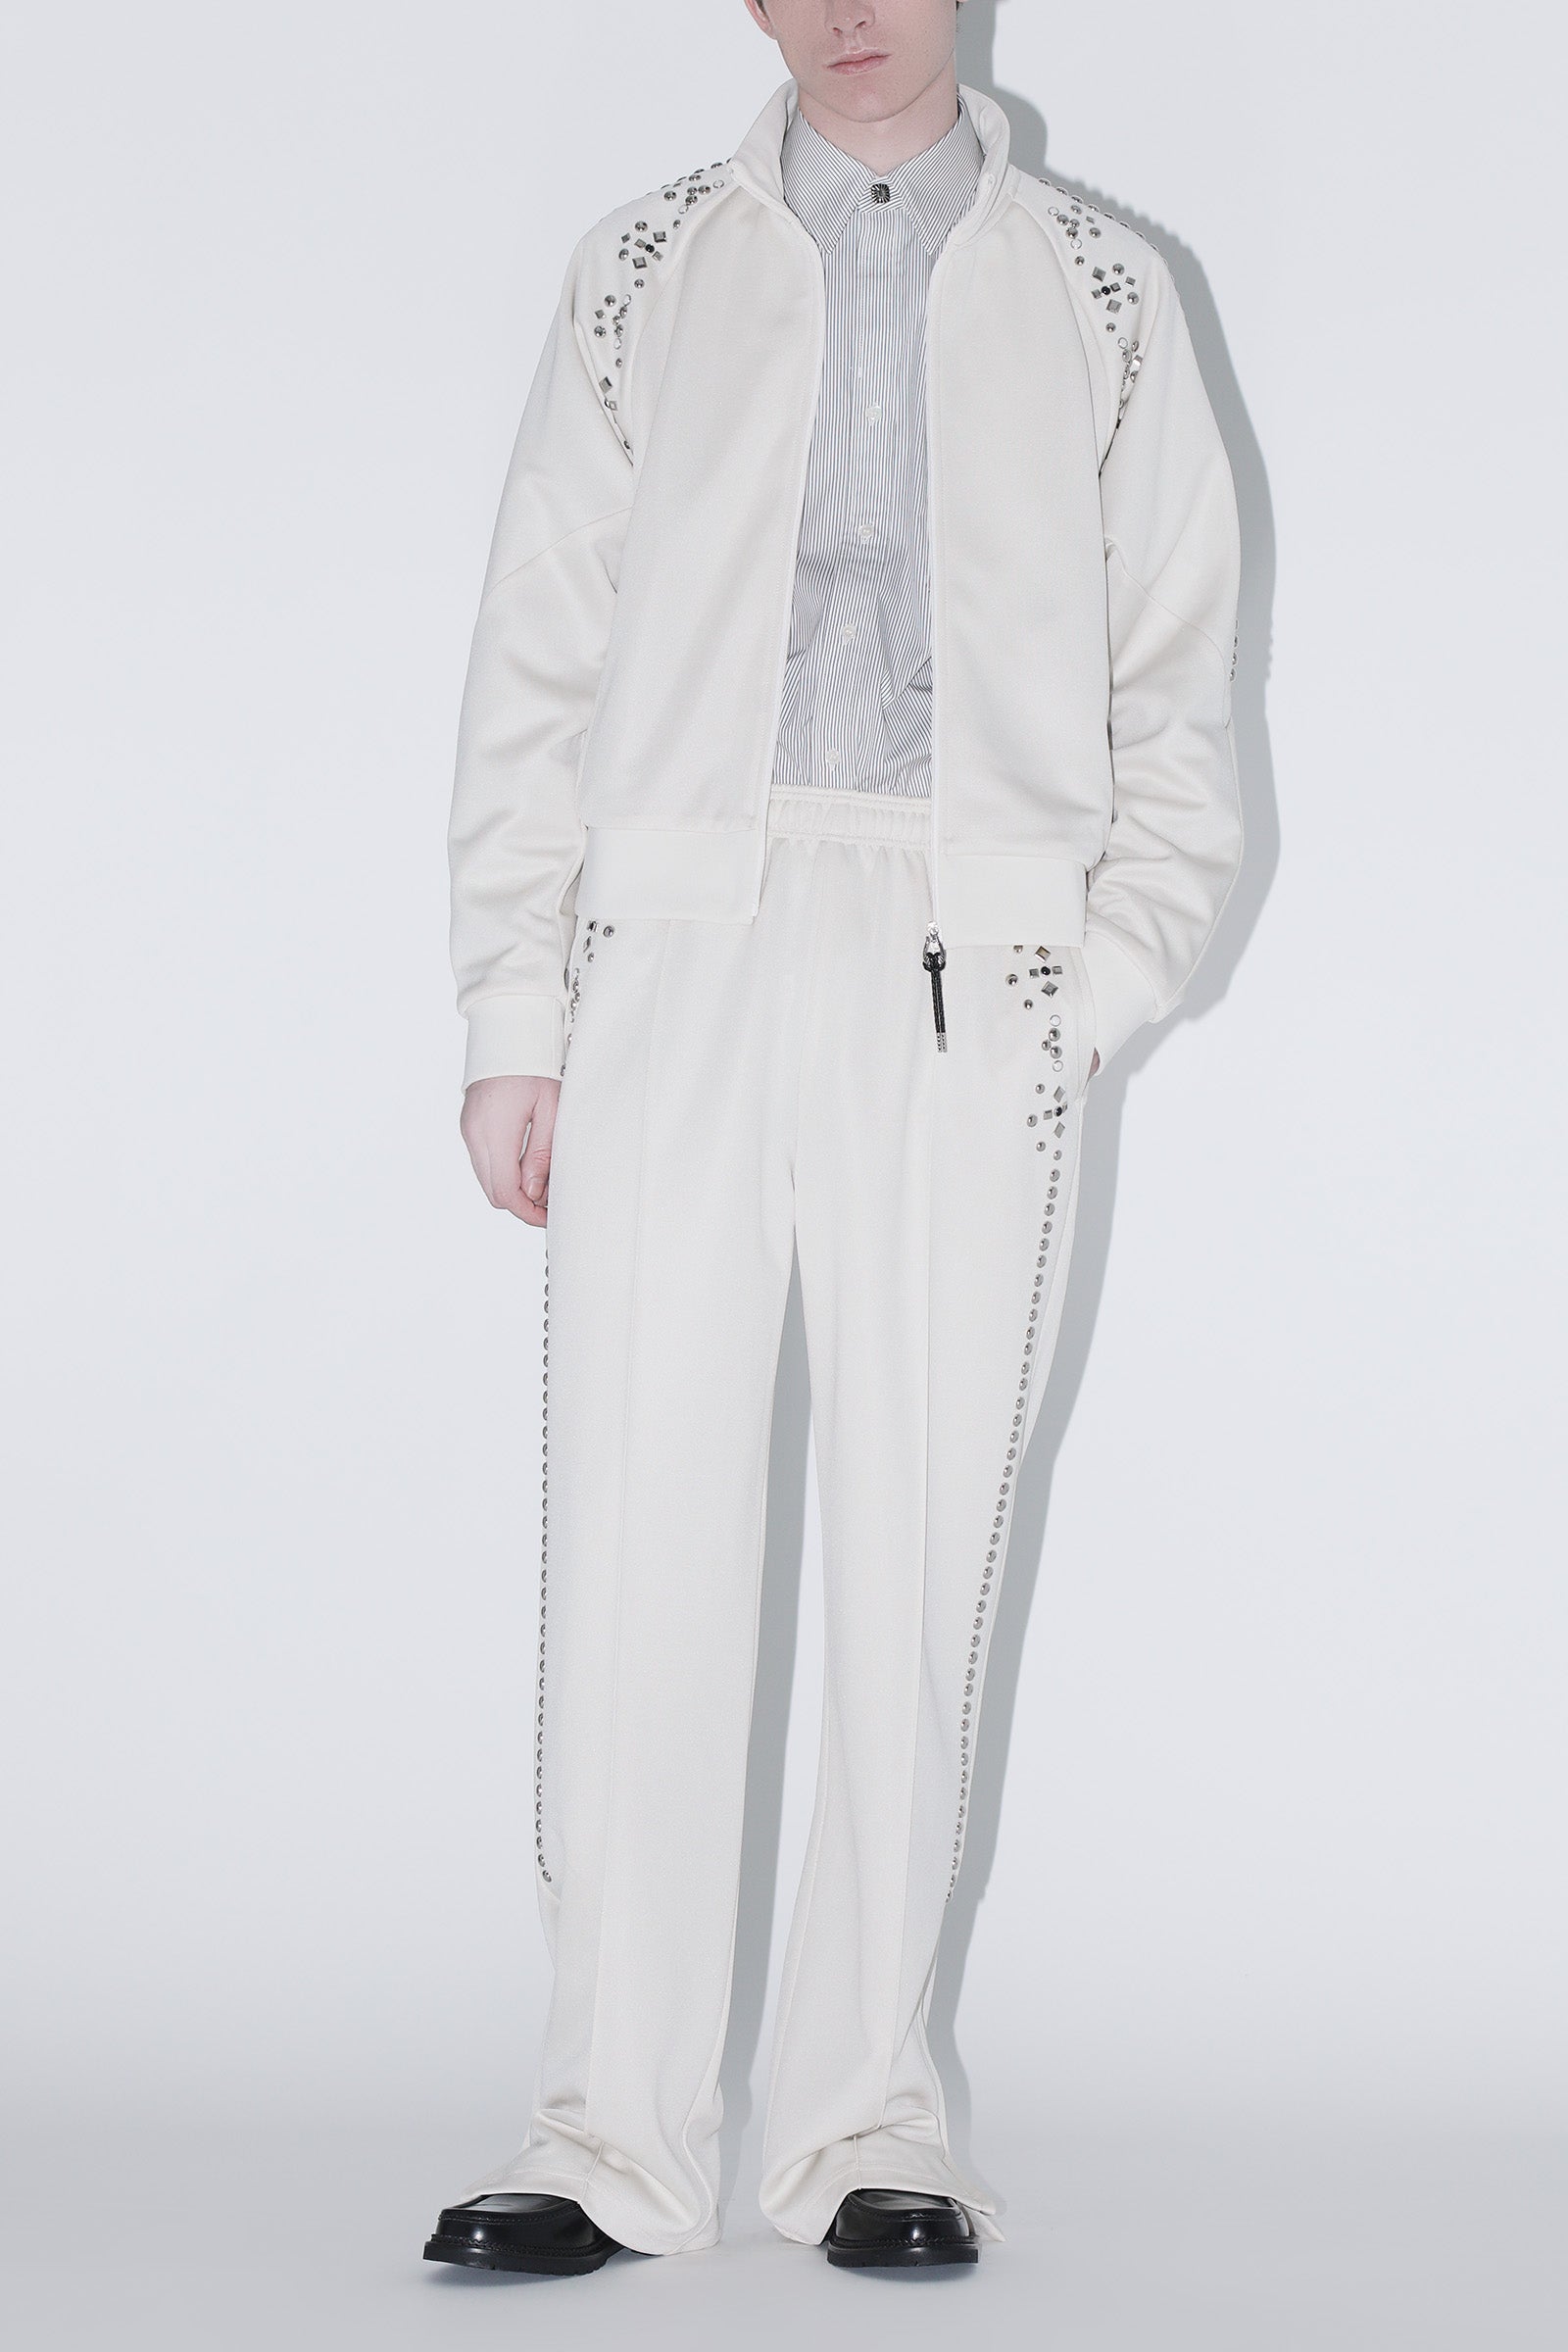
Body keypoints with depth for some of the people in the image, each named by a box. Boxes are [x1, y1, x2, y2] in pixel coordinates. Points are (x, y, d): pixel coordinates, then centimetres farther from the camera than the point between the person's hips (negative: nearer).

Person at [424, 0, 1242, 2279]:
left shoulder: (1101, 296, 12)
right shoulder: (647, 275, 13)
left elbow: (1174, 694, 12)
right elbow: (537, 662, 10)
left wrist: (1104, 983, -1)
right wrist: (514, 1016, 3)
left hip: (972, 993, 0)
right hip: (680, 969, 0)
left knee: (922, 1566, 0)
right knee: (642, 1555, -3)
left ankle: (868, 2127, 10)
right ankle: (617, 2136, 4)